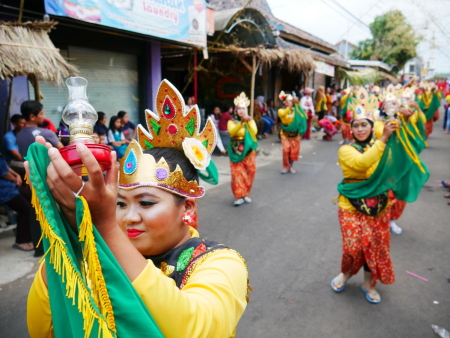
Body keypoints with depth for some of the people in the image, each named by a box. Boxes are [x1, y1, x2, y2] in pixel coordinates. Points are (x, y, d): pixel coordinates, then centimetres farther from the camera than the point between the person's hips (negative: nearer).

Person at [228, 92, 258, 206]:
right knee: (237, 173, -6)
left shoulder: (251, 121, 8)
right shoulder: (232, 122, 0)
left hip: (249, 151, 3)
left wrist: (249, 122, -25)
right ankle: (239, 196, 0)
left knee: (249, 173, 6)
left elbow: (254, 132, -11)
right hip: (236, 151, -3)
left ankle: (245, 194, 20)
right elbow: (232, 132, -21)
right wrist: (241, 122, -34)